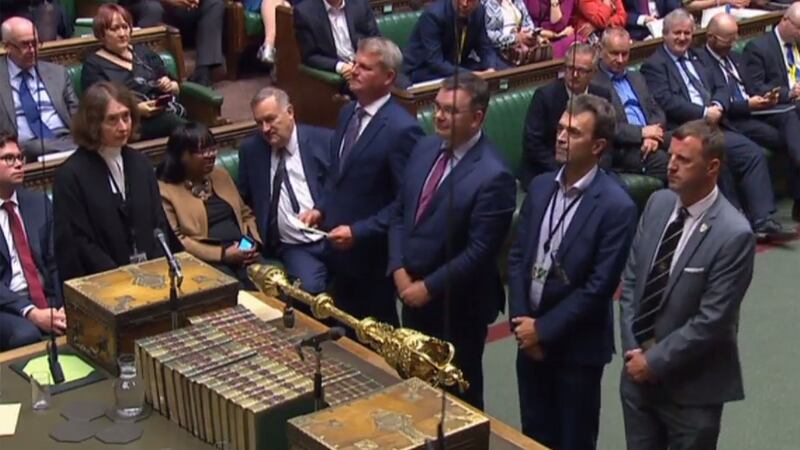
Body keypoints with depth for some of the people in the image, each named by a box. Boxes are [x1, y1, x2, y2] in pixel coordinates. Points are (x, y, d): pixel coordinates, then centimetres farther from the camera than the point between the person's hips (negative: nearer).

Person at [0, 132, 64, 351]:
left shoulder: (38, 202, 14)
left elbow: (56, 261, 9)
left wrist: (66, 305, -9)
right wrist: (31, 313, -21)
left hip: (47, 297, 4)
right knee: (27, 335, -36)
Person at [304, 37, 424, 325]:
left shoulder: (402, 129, -21)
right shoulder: (348, 113, 6)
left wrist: (359, 232, -22)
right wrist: (321, 209, 4)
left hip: (371, 253, -7)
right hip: (338, 247, 8)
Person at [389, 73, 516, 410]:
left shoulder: (493, 176, -22)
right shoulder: (425, 148, 2)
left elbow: (479, 251, -22)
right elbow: (400, 214, 8)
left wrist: (429, 287, -17)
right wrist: (399, 270, -4)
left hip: (458, 306, -7)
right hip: (413, 294, 7)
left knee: (459, 395, 12)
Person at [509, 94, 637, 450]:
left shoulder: (616, 206, -18)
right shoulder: (540, 186, 1)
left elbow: (599, 287, -19)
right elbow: (517, 257, 5)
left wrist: (544, 329, -15)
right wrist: (521, 320, -6)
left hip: (577, 344, -5)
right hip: (530, 337, 5)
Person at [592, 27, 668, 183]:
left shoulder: (637, 78, 25)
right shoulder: (592, 83, 0)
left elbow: (657, 112, 19)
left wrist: (653, 136, -3)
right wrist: (641, 131, -12)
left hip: (649, 142, 7)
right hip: (621, 149, -6)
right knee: (661, 160, -33)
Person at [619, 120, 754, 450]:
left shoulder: (733, 234, -21)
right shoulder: (658, 203, -1)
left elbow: (711, 321, -20)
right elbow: (630, 279, 4)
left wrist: (656, 361, -14)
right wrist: (633, 349, -4)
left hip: (691, 386, -5)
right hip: (638, 372, 6)